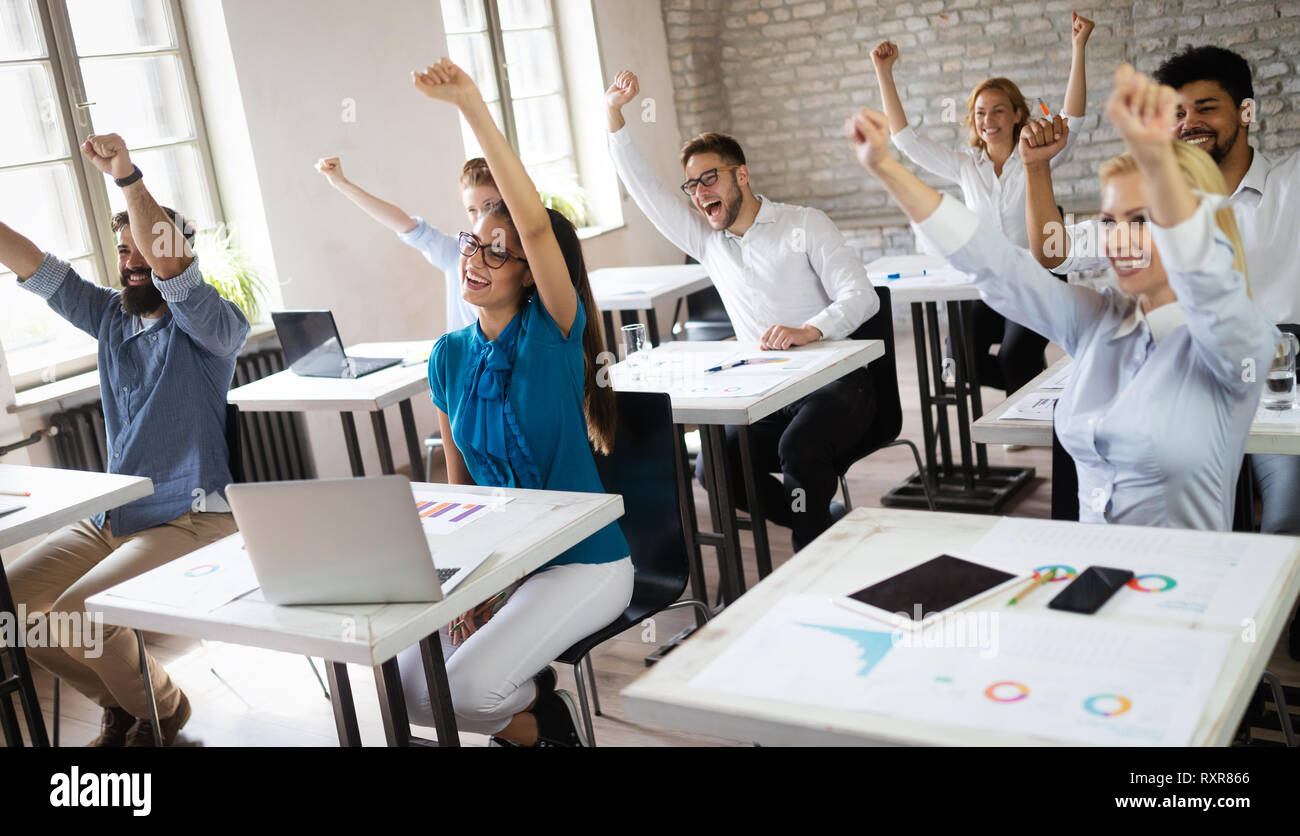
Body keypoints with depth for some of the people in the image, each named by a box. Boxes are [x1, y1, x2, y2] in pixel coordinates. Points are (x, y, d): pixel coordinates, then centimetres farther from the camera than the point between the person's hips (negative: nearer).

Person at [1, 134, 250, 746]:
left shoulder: (212, 328, -8)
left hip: (191, 519, -8)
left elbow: (170, 266, -27)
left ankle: (161, 713, 6)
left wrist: (127, 178, -37)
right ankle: (121, 704, 17)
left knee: (74, 617, -23)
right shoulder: (110, 316, 12)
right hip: (110, 517, 8)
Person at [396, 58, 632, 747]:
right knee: (407, 685, -6)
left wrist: (471, 105, -36)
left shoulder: (554, 330, -13)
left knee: (467, 687, -20)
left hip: (583, 561, -6)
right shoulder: (449, 357, 3)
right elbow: (457, 480, 10)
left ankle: (545, 714, 14)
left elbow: (536, 223, -31)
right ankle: (525, 722, 19)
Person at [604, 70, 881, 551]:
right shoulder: (707, 241, 15)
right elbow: (643, 188, 14)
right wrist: (614, 114, 4)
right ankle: (825, 529, -3)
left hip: (835, 385, -4)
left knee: (799, 447, -35)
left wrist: (809, 331, -29)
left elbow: (861, 296, -10)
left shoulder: (804, 226, 1)